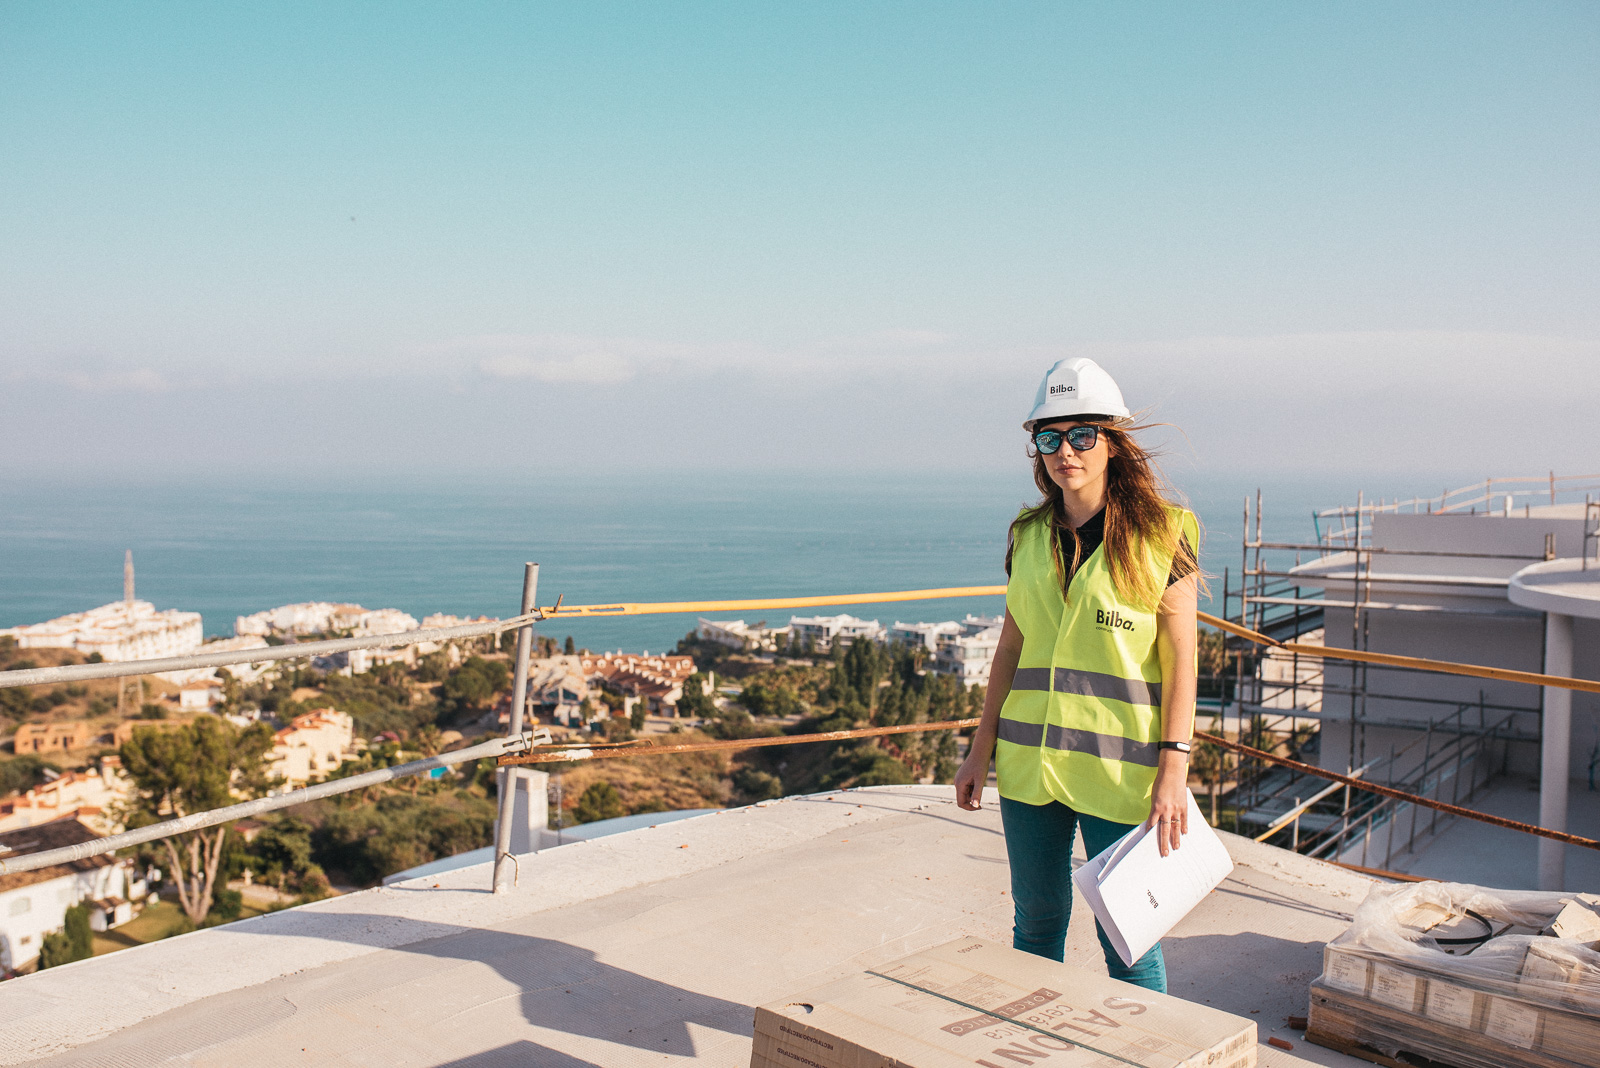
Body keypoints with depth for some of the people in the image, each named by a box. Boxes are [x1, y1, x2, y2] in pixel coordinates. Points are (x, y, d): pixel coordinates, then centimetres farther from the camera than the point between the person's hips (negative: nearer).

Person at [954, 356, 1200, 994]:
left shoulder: (1159, 535, -6)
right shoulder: (1028, 537, 7)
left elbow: (1181, 662, -7)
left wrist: (1172, 772, -14)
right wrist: (982, 749, 10)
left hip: (1118, 768, -4)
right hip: (1029, 761, 5)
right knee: (1037, 923, 16)